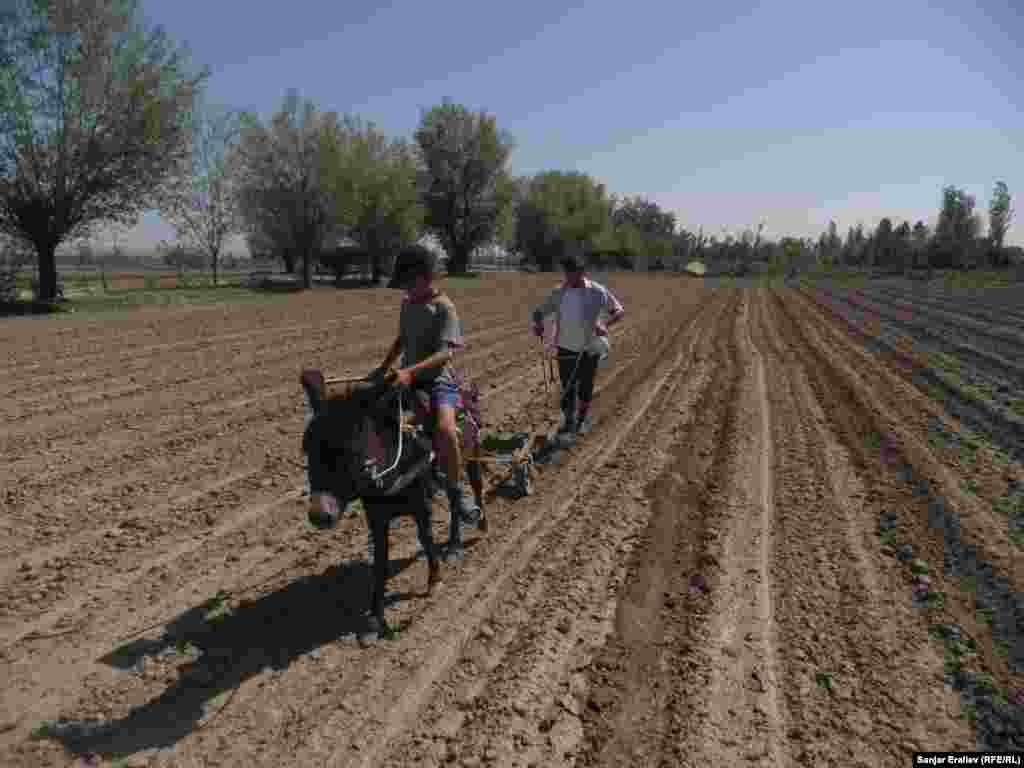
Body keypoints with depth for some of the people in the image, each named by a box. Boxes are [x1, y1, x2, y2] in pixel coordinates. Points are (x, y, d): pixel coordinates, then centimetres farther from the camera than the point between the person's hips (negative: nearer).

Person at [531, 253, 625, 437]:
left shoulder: (597, 292, -11)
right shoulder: (559, 293, -4)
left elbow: (619, 311, -8)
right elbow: (539, 311, -1)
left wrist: (606, 325, -28)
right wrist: (538, 323, -25)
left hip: (589, 347, -1)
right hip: (566, 347, 2)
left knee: (585, 386, 11)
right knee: (567, 386, 4)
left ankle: (582, 419, 34)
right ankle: (568, 421, 23)